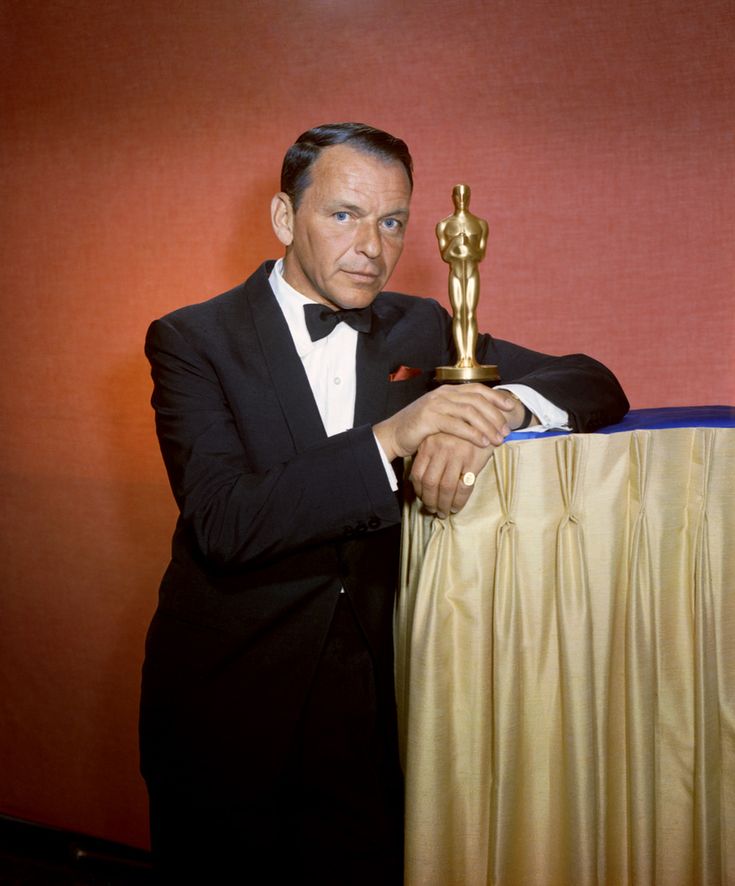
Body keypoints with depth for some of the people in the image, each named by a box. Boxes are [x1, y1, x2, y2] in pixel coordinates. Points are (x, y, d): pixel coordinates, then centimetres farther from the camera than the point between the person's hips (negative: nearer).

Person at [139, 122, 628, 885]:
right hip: (227, 714, -2)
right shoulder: (194, 339, -8)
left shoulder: (419, 330, 5)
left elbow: (595, 384, 2)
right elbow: (223, 523, -21)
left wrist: (497, 406, -20)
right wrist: (388, 440, -31)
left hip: (368, 712, 3)